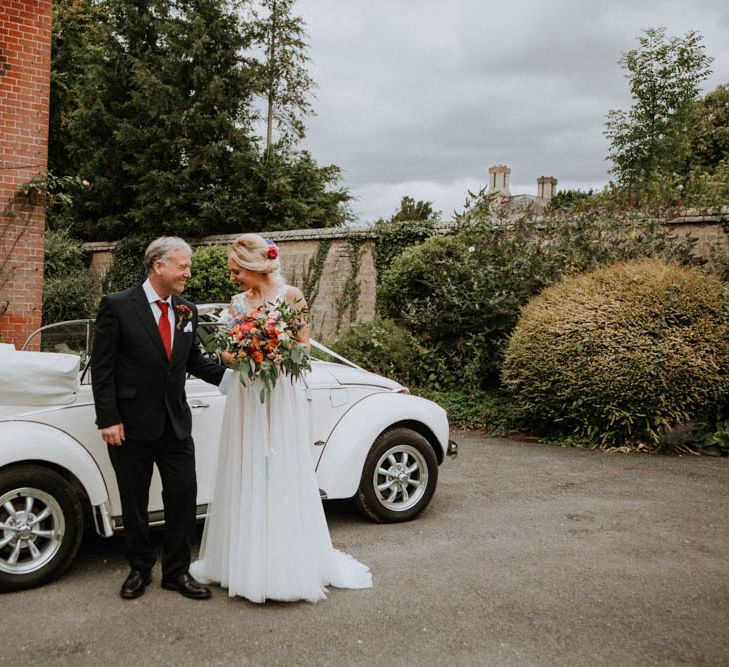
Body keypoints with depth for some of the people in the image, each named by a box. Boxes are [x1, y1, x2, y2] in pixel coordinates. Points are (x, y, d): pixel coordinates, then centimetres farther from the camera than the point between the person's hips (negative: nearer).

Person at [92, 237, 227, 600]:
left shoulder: (187, 310, 6)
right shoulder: (117, 306, -8)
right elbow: (101, 368, -8)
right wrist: (108, 419, -13)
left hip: (176, 424, 4)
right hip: (131, 426, -4)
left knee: (183, 497, 6)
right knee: (134, 502, 11)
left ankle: (177, 571, 22)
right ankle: (139, 569, 31)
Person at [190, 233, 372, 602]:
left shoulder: (291, 295, -2)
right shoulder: (237, 302, 9)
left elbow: (304, 345, 0)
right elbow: (228, 351, 8)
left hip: (282, 396, -4)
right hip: (245, 397, 4)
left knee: (283, 476, 1)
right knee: (246, 475, 7)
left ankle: (289, 565, 12)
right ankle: (246, 560, 20)